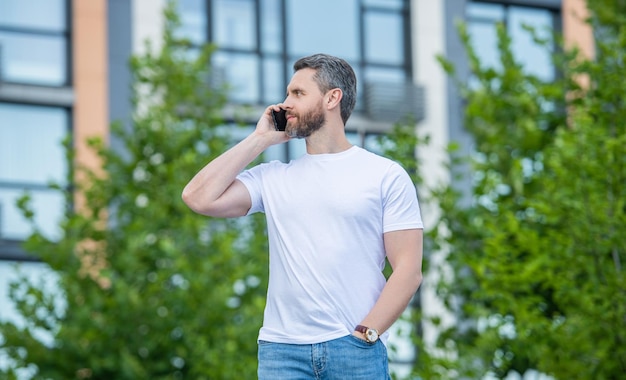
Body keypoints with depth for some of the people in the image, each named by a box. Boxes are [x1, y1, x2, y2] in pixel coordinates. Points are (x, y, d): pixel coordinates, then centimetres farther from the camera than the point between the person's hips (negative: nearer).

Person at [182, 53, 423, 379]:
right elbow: (199, 198, 0)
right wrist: (258, 140, 6)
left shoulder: (386, 175, 5)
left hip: (356, 351, -2)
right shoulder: (273, 178, 14)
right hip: (281, 351, 2)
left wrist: (364, 334, -11)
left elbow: (408, 269, -1)